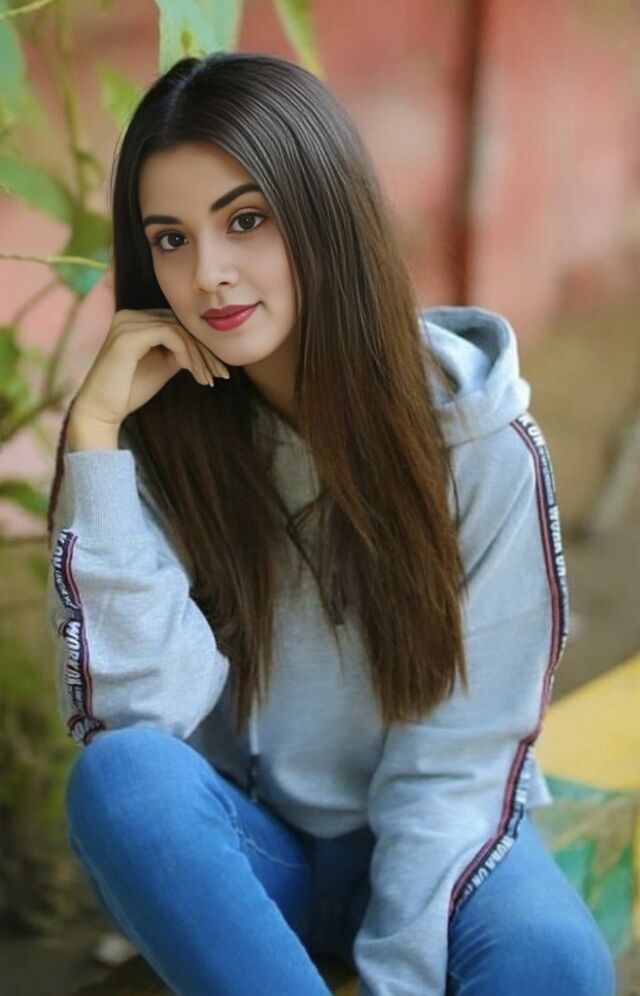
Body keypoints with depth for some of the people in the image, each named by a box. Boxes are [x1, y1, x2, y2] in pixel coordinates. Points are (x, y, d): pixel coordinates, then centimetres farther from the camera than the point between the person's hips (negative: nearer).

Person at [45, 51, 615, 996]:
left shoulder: (483, 445, -14)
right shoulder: (155, 431, -10)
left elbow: (459, 761, -14)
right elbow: (136, 714, -21)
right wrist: (96, 431, -25)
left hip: (422, 844, -2)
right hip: (235, 848, 2)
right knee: (124, 775, -32)